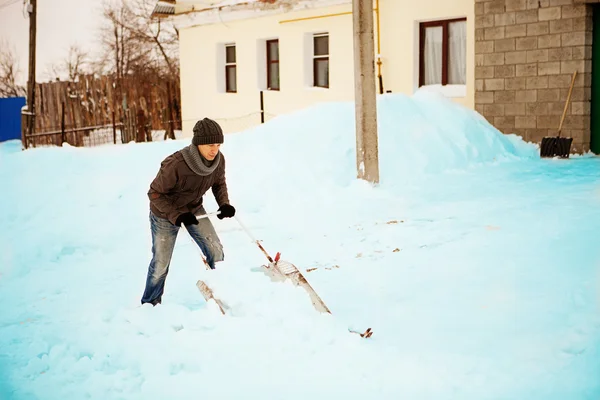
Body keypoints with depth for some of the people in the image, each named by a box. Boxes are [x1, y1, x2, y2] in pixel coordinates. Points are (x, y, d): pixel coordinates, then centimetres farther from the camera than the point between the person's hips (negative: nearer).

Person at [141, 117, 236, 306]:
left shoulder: (218, 160, -20)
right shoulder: (174, 165, -37)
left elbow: (219, 183, 1)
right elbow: (155, 194, -25)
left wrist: (224, 204, -17)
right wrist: (177, 216, -33)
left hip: (195, 210, 5)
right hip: (165, 214, -4)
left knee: (216, 251, -2)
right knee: (161, 264, 5)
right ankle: (149, 304, 28)